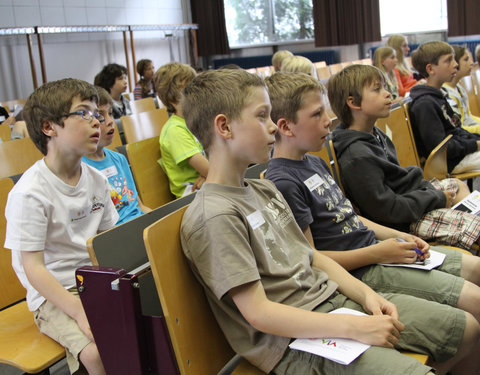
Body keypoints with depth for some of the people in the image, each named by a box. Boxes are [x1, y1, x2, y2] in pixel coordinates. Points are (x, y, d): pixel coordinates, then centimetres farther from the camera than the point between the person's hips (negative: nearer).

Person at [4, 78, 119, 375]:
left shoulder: (97, 180, 5)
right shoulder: (28, 193, -17)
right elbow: (33, 269, -18)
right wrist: (81, 314, -26)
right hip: (55, 293, -6)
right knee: (99, 351, -29)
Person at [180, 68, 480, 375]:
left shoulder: (265, 189, 11)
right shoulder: (213, 216, -18)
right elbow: (258, 313, -21)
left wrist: (366, 294, -1)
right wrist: (355, 328, -23)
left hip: (334, 298, 9)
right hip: (295, 342, -9)